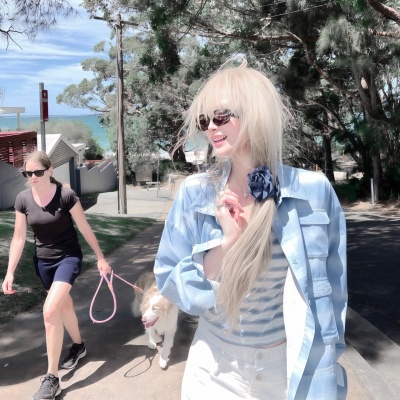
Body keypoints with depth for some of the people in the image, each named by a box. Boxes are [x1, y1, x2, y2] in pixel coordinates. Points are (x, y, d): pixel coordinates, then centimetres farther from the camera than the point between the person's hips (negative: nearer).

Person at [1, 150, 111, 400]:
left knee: (50, 311, -17)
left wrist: (101, 258, -2)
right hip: (43, 260, 5)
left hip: (69, 257, -5)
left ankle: (52, 379, -7)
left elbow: (85, 228, -8)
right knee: (64, 305, 21)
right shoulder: (23, 200, -7)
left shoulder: (66, 195, -18)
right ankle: (79, 346, 47)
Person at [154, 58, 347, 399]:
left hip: (293, 366, -1)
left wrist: (322, 372, 4)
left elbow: (331, 293, -3)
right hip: (215, 366, 1)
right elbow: (171, 285, -8)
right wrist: (227, 241, -23)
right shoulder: (195, 193, -11)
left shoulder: (314, 192, -14)